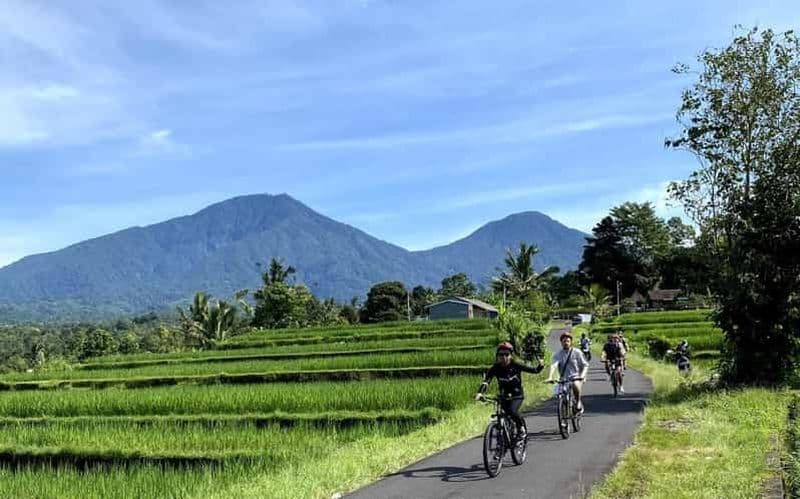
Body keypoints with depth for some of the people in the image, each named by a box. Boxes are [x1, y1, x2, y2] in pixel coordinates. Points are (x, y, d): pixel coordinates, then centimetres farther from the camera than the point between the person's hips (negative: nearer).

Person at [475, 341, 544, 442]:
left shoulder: (516, 365, -14)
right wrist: (480, 393, -42)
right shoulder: (495, 368, -12)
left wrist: (541, 366, -33)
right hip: (504, 396, 3)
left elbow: (534, 370, -11)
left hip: (517, 395, -3)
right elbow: (486, 380, -25)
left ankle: (521, 428, -1)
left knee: (513, 411, -28)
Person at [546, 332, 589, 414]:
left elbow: (585, 365, 0)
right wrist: (550, 377, -31)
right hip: (564, 379, 3)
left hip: (576, 378, -3)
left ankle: (578, 402, -9)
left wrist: (582, 375, -19)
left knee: (575, 385, -35)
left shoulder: (577, 352, 0)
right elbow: (553, 365, -14)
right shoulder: (557, 354, 1)